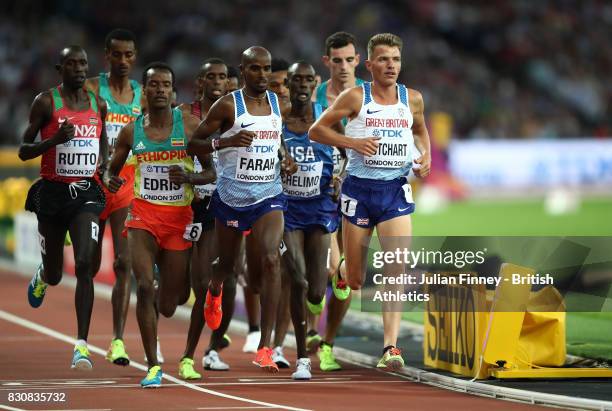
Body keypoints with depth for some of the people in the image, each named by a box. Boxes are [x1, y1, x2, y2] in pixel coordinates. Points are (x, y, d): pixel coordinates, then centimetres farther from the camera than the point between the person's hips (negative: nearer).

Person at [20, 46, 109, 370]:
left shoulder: (98, 105, 8)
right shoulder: (46, 102, -4)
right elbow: (23, 151, -4)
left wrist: (105, 169, 4)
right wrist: (55, 139, -21)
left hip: (86, 192, 1)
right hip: (52, 192, -1)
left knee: (85, 264, -18)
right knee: (55, 274, 12)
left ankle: (82, 344, -19)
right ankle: (42, 277, 52)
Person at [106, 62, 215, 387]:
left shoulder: (190, 126, -2)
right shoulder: (131, 131, 4)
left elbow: (211, 173, 0)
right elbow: (112, 169, 16)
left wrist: (189, 177, -21)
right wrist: (110, 180, -8)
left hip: (179, 217, 0)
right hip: (143, 214, 0)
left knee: (168, 306, 4)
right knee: (144, 286, -20)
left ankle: (167, 297, 45)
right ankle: (153, 366, -12)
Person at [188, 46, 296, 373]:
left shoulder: (277, 103, 5)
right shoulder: (228, 106, -10)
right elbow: (193, 144, -9)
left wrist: (286, 161, 5)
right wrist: (225, 141, -26)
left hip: (268, 196, 2)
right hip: (231, 196, -2)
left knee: (270, 260, -20)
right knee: (227, 262, 16)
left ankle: (265, 346, -19)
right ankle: (214, 291, 58)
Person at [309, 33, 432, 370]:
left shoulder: (412, 99, 7)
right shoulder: (355, 97, -4)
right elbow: (316, 131, -1)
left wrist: (426, 156, 7)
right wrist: (353, 142, -15)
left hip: (396, 191, 2)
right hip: (359, 188, -2)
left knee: (398, 267, -16)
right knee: (354, 279, 5)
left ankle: (390, 346, -21)